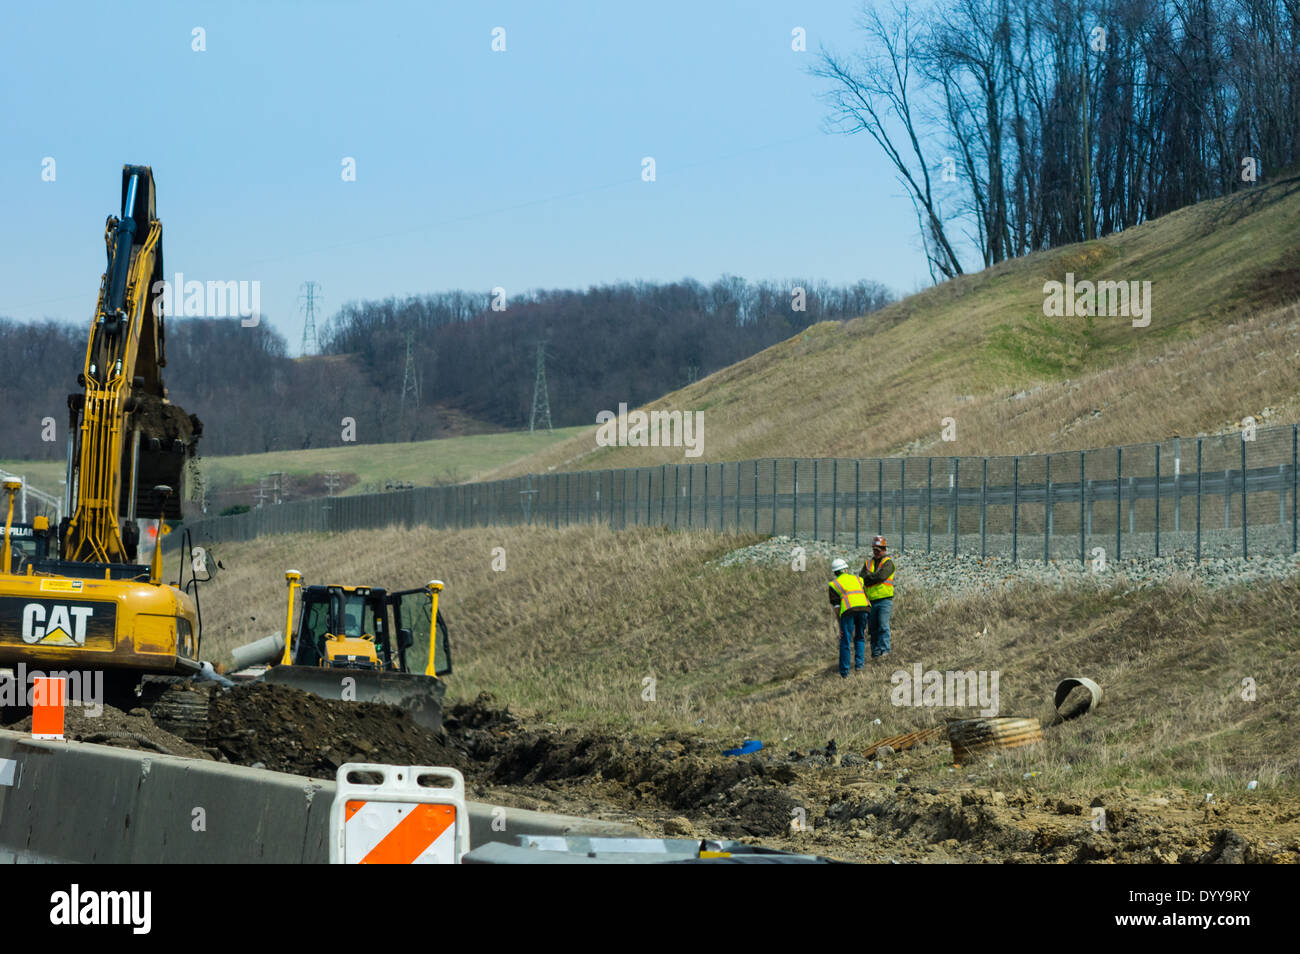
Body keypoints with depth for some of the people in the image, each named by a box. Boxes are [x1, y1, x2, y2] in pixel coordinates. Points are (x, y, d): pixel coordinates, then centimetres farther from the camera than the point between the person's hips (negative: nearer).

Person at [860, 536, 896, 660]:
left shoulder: (888, 562, 1)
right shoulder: (868, 563, 17)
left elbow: (881, 576, -15)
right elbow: (862, 579, 4)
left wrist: (869, 576, -2)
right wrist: (874, 577, -12)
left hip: (884, 600, -5)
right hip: (871, 601, 5)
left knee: (883, 625, -14)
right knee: (873, 628, 4)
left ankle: (884, 650, -15)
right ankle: (875, 652, 7)